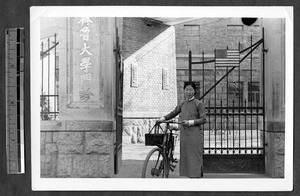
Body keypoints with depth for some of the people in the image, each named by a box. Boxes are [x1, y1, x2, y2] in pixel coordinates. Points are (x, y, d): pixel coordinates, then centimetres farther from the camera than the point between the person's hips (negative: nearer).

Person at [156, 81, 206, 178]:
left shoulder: (199, 104, -2)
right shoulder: (182, 104, 14)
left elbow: (203, 120, -7)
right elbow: (173, 113, 24)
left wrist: (190, 122, -18)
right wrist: (162, 118, 12)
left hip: (195, 134, -5)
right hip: (184, 134, 6)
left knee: (196, 158, -7)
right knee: (185, 157, 6)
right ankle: (190, 175, 14)